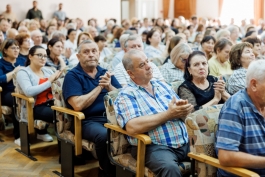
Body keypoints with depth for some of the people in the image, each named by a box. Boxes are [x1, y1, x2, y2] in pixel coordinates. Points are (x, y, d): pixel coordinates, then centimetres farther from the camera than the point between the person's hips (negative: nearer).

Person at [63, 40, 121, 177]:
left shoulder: (105, 73, 14)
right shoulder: (72, 76, 0)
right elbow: (78, 105, -15)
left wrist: (109, 87, -13)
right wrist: (99, 87, -8)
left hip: (111, 117, 5)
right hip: (88, 121, -4)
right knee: (104, 135, -34)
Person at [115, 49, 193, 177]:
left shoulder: (162, 85, 17)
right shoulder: (126, 95, -3)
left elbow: (180, 111, 14)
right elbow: (132, 127, -19)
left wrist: (182, 110, -11)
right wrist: (168, 114, -13)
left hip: (185, 143, 7)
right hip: (155, 147, -6)